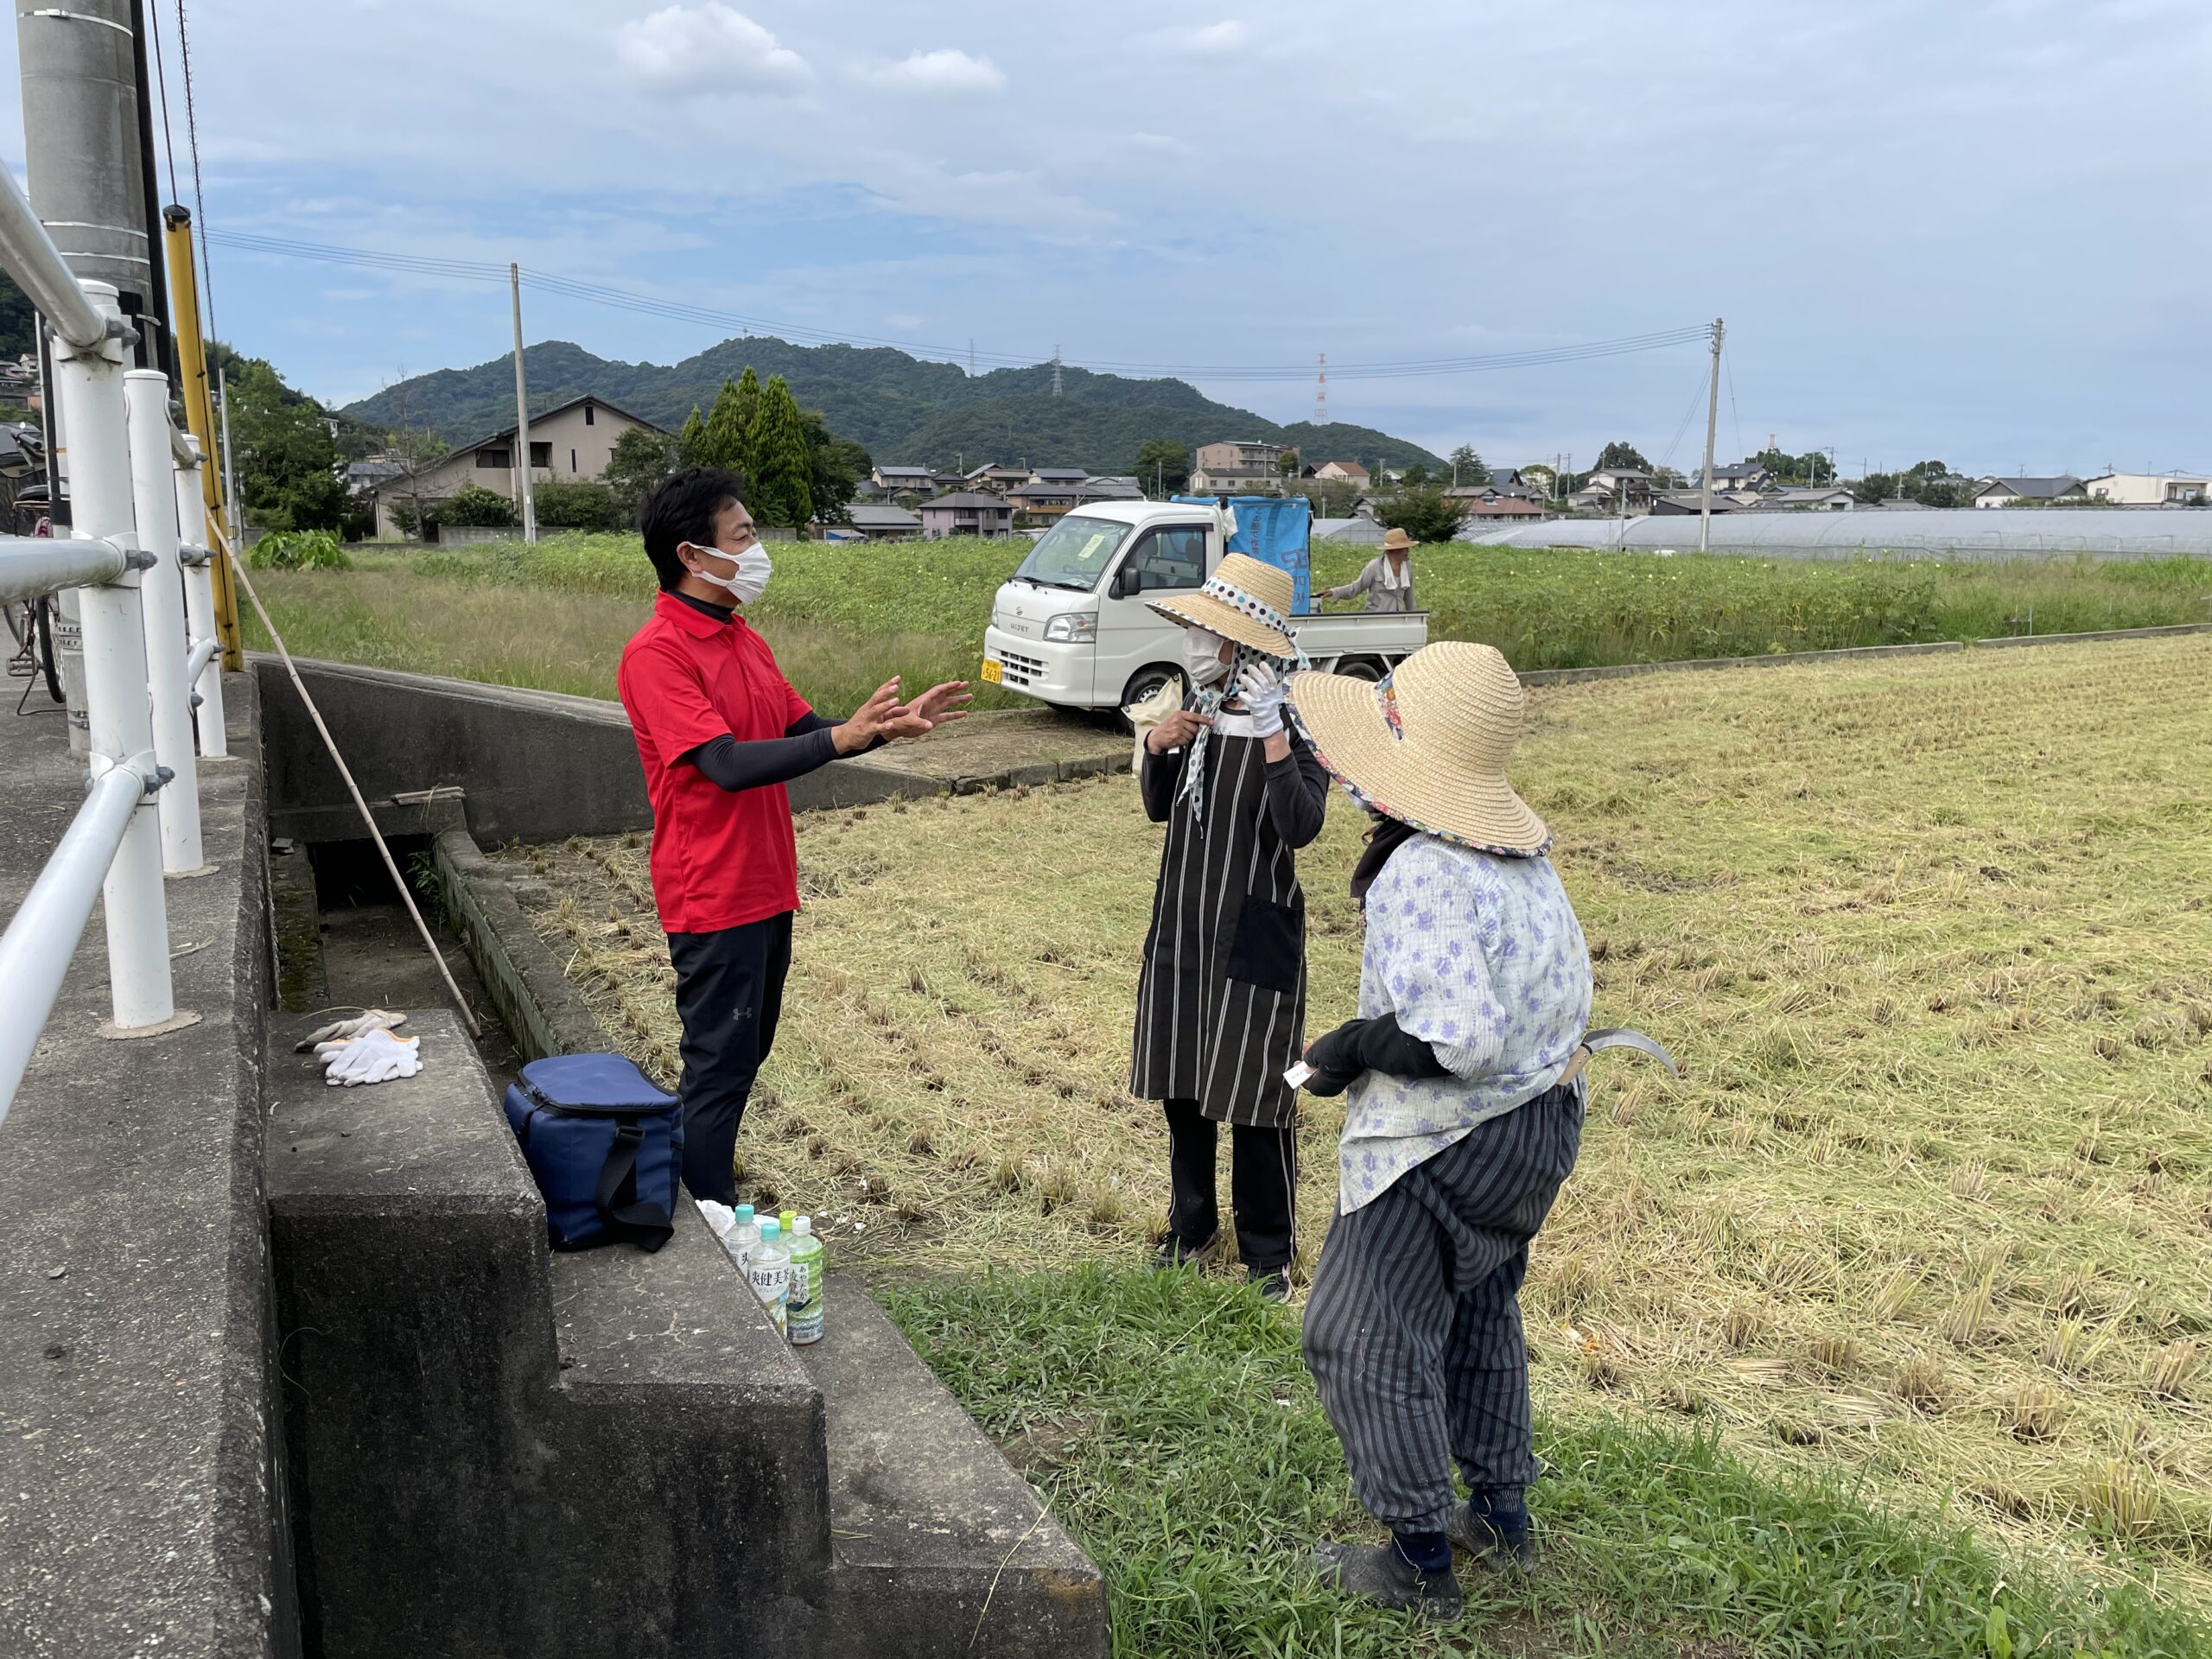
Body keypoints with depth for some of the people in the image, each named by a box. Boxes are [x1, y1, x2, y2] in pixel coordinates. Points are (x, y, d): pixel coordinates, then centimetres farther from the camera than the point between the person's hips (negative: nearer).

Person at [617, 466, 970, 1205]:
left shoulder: (743, 639, 11)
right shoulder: (656, 653, -17)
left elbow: (804, 729, 16)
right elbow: (728, 764, -26)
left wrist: (888, 725, 2)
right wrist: (842, 738, -30)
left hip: (765, 888, 9)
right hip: (713, 897, -9)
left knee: (744, 1055, 17)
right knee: (718, 1066, -1)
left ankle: (713, 1191, 30)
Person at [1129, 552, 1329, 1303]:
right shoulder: (1197, 707, 3)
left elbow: (1302, 826, -26)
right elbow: (1159, 808, 10)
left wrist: (1272, 734, -34)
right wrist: (1158, 746, -8)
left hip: (1255, 937, -6)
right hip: (1181, 924, 6)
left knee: (1253, 1098, 2)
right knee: (1181, 1086, 17)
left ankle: (1268, 1253, 21)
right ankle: (1191, 1225, 36)